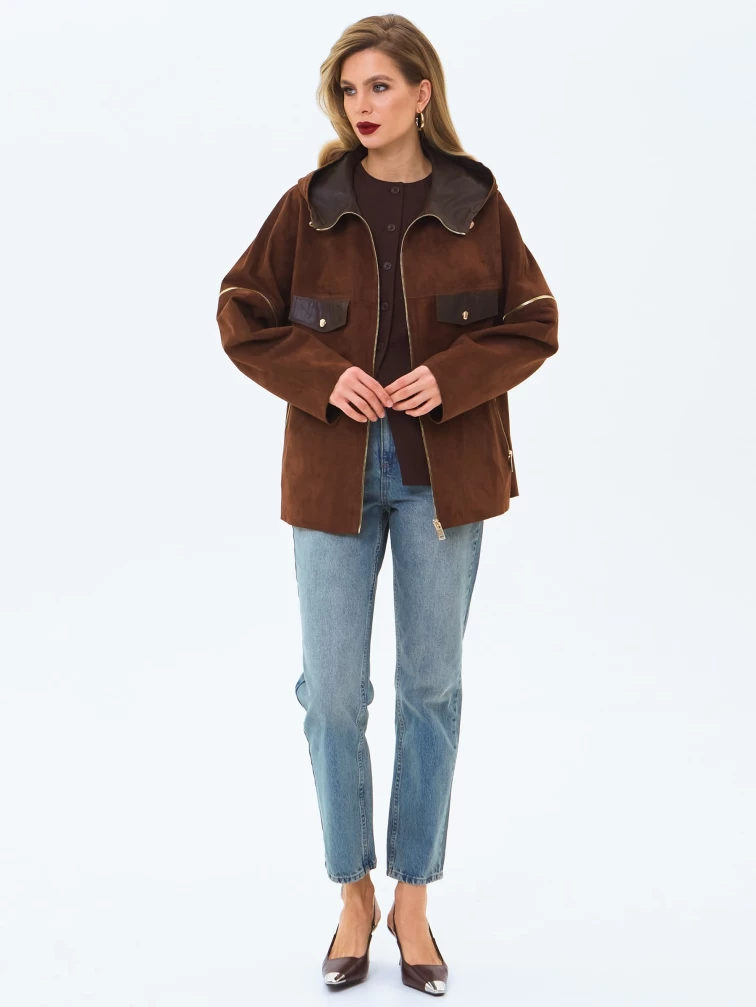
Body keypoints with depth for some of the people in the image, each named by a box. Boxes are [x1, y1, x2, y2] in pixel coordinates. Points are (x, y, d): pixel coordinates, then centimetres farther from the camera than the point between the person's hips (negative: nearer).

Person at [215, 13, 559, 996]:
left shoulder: (475, 203, 0)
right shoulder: (310, 203, 0)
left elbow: (534, 324, 2)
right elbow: (242, 314, 3)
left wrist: (451, 377, -15)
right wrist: (324, 377, -13)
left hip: (444, 472, 0)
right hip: (335, 471, 0)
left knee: (432, 686, 8)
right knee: (333, 691, 3)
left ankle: (413, 898, 25)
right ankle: (354, 896, 24)